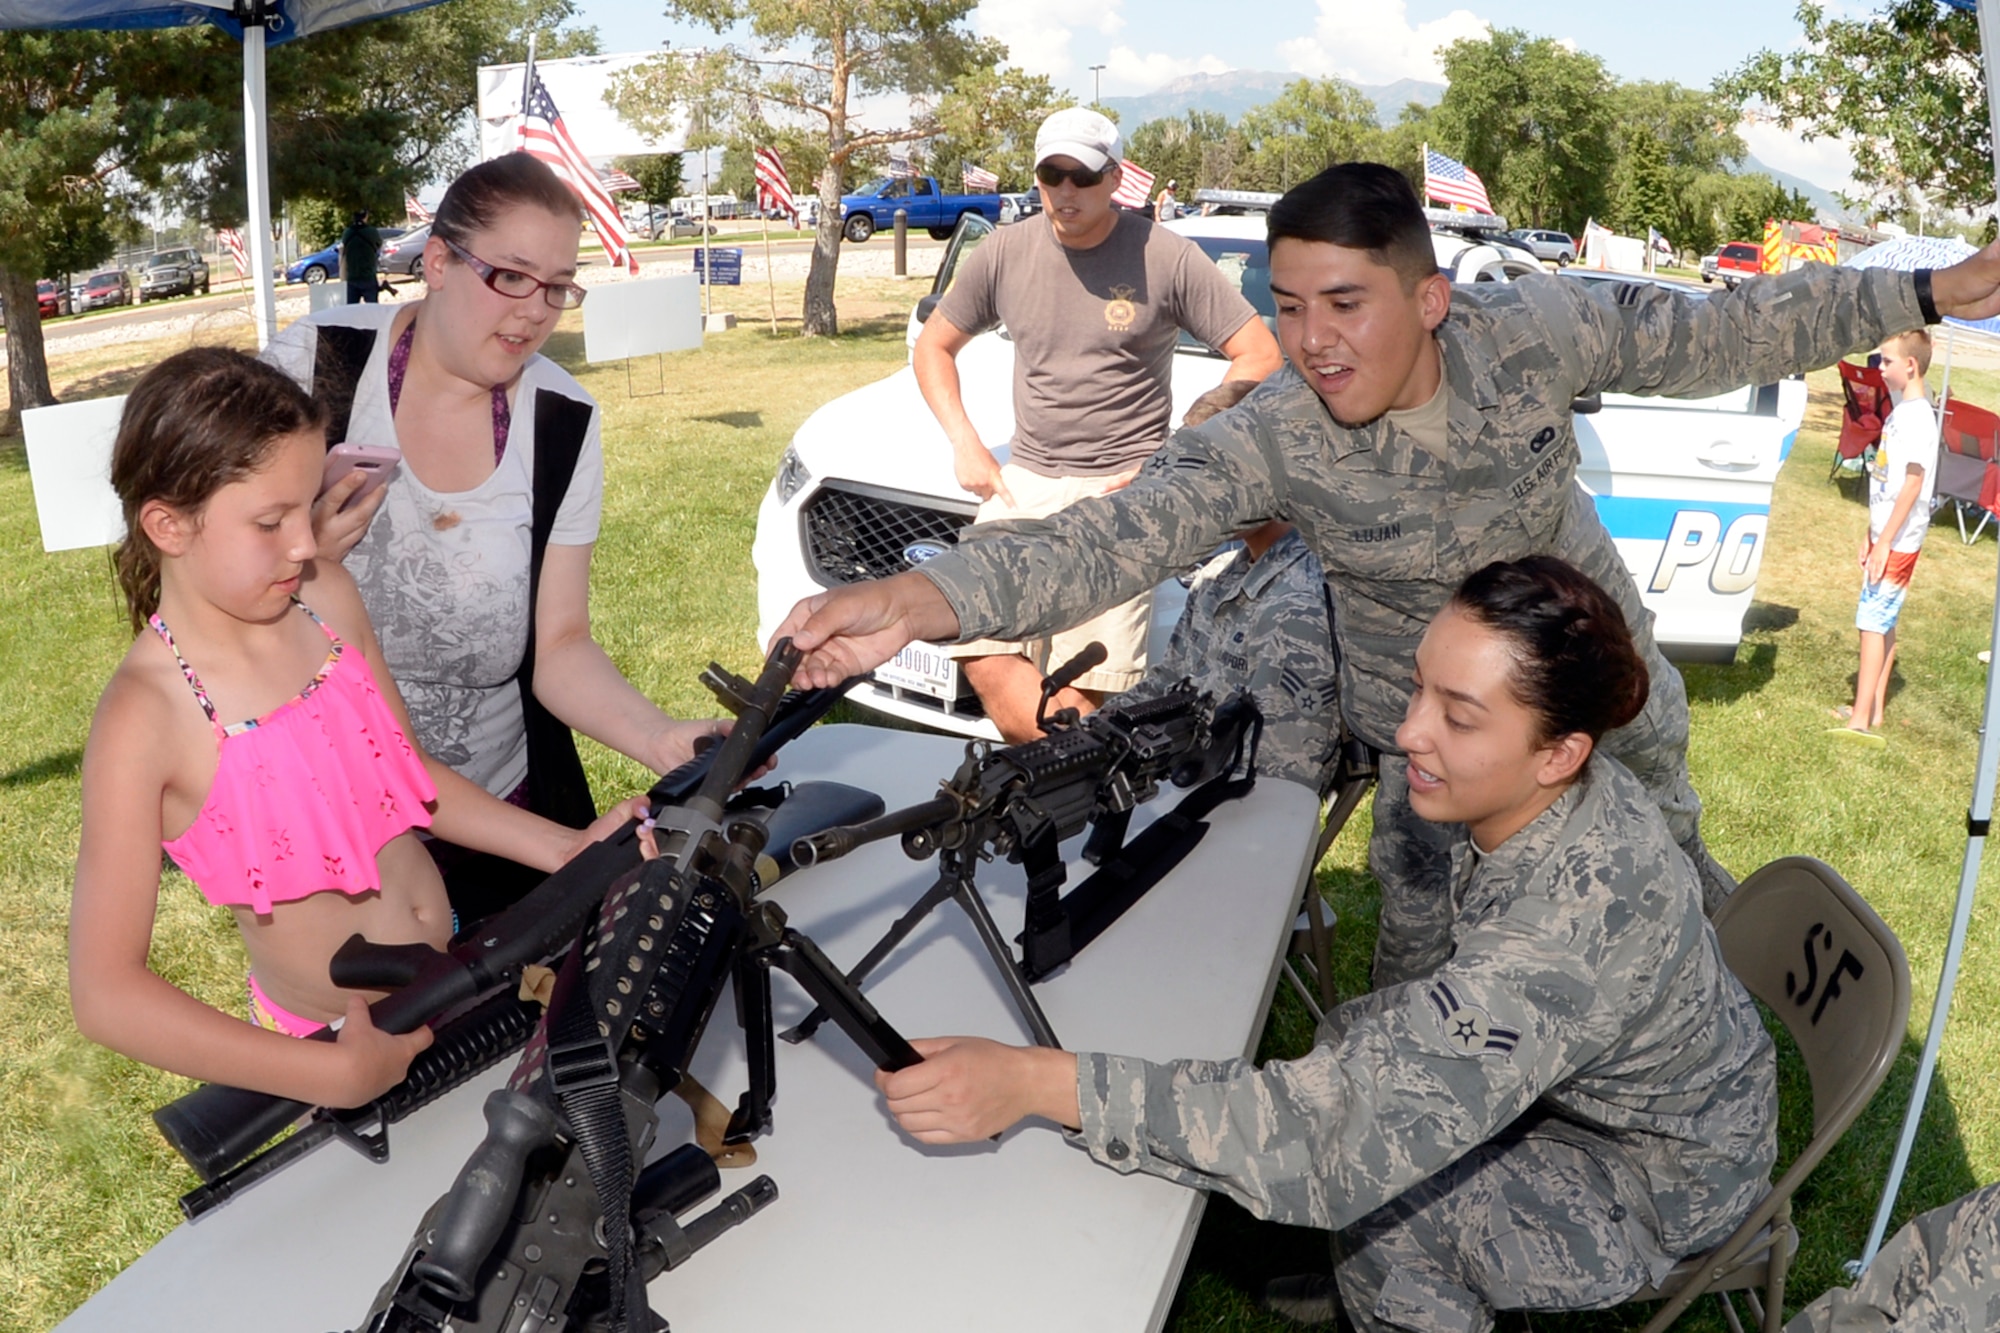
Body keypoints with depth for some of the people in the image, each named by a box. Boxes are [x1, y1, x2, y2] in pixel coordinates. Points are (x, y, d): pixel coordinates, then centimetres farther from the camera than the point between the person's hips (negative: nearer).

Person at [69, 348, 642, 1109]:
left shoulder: (327, 599, -6)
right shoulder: (144, 719, -22)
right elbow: (106, 992, -22)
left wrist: (567, 849, -3)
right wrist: (339, 1075, -26)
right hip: (337, 1043, -5)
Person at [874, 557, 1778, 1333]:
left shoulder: (1568, 932, -43)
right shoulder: (1563, 794, -18)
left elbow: (1334, 1140, -48)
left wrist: (1039, 1082, -51)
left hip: (1664, 1178, -7)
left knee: (1381, 1201, -15)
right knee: (1352, 1042, 3)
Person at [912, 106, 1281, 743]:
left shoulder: (1167, 257, -2)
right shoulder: (1005, 253, 8)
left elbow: (1259, 356, 0)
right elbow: (933, 346, 20)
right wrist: (964, 443, 5)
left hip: (1123, 487, -4)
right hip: (1025, 481, 4)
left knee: (1084, 690, -16)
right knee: (984, 659, -16)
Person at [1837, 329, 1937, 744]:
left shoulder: (1918, 416, -17)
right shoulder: (1900, 412, 12)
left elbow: (1913, 482, -21)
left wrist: (1884, 542, -21)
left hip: (1898, 542, -9)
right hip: (1886, 537, 9)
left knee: (1873, 621, -9)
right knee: (1882, 622, 12)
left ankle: (1860, 721, -7)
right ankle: (1873, 713, 18)